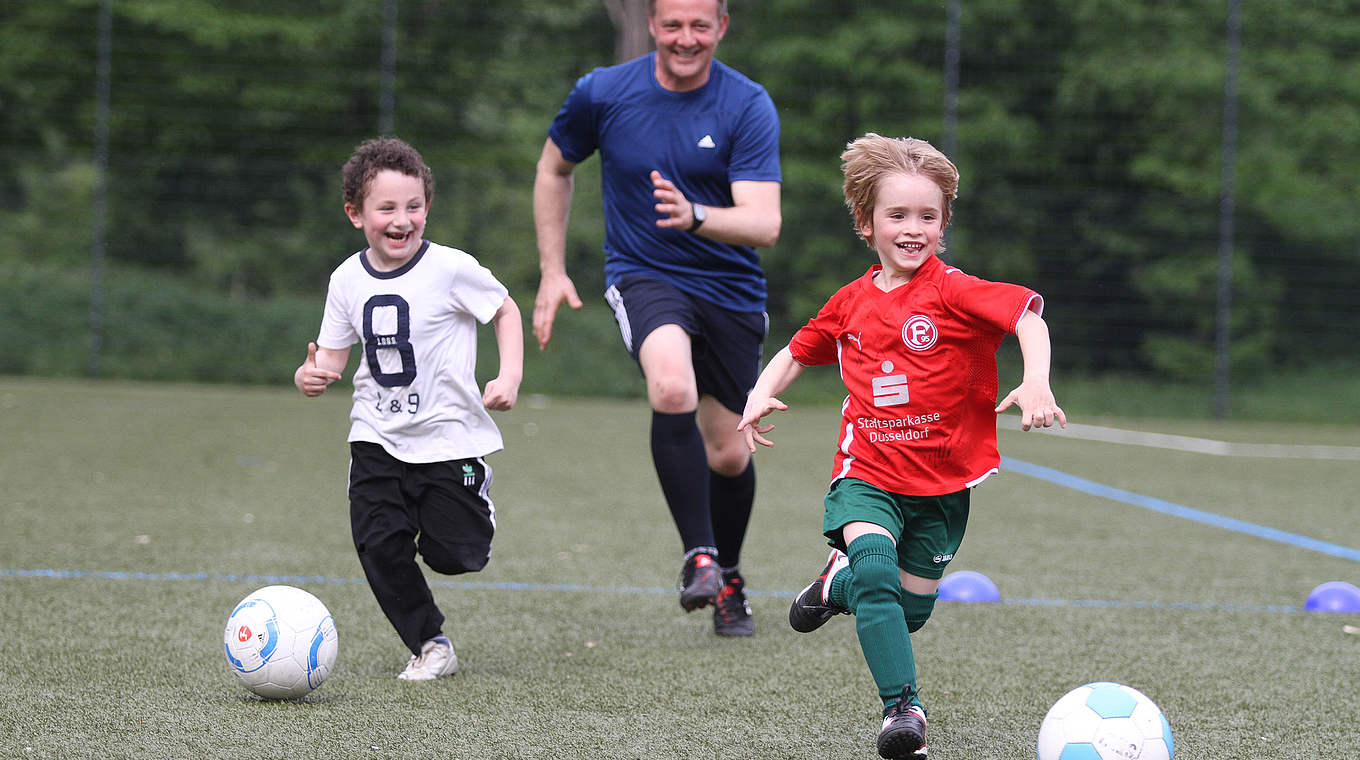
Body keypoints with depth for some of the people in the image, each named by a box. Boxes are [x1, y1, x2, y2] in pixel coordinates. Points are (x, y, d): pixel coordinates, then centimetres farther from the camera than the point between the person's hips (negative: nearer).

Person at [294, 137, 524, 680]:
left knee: (453, 555, -2)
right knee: (379, 547, -9)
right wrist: (311, 375, -16)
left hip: (448, 436, -3)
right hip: (377, 440, 3)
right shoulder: (348, 280, 0)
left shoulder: (451, 270, -12)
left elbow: (505, 310, 3)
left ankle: (476, 498, 33)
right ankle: (429, 645, 9)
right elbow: (334, 354, 7)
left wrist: (510, 376, -9)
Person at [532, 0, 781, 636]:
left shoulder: (748, 106, -13)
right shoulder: (602, 93, -8)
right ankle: (699, 556, -24)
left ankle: (727, 578, 37)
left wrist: (694, 216, -42)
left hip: (730, 290, 1)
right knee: (673, 388, -32)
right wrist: (552, 271, 6)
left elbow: (764, 224, -22)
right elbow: (554, 169, 11)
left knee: (728, 454, 9)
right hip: (642, 277, -1)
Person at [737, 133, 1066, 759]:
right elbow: (797, 352, 20)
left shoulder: (951, 290, -13)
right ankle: (902, 707, -23)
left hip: (943, 480, -1)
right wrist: (760, 395, 3)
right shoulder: (852, 303, 3)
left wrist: (1035, 383, -43)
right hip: (868, 473, 1)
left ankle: (839, 584, 44)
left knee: (910, 610, 12)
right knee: (876, 571, -27)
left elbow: (1028, 316, -26)